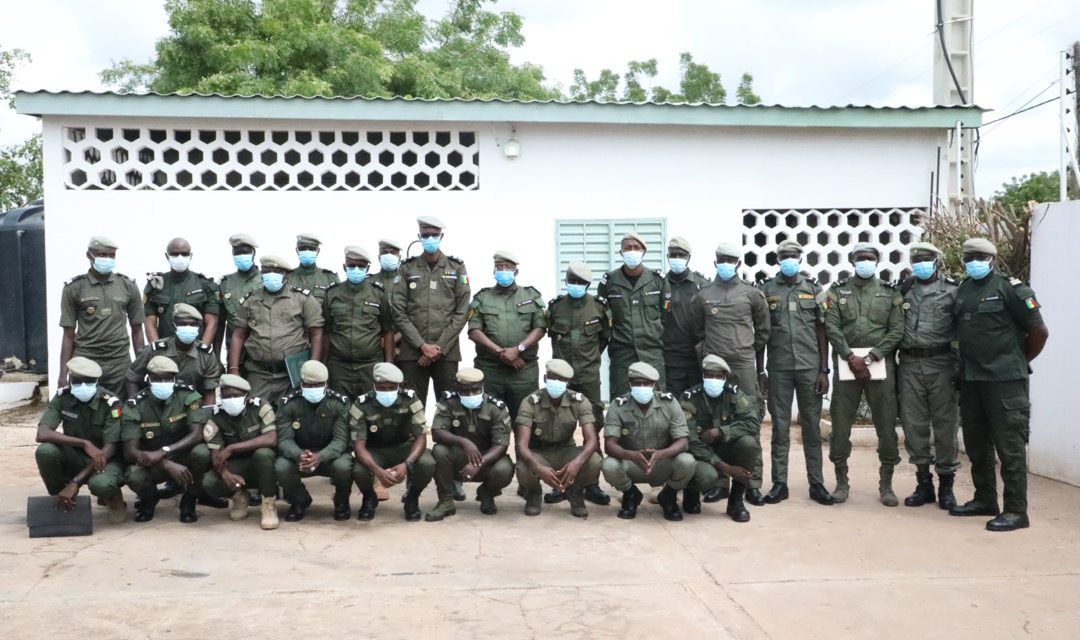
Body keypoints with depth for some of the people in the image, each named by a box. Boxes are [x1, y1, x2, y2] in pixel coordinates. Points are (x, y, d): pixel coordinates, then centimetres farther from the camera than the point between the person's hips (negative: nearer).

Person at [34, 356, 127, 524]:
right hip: (75, 456, 4)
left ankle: (112, 499, 2)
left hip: (105, 459, -3)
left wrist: (75, 482, -29)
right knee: (45, 451, -29)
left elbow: (109, 448, -21)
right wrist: (85, 444, -34)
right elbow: (42, 434, -22)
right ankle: (60, 499, -2)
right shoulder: (62, 397, -10)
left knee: (101, 484, -38)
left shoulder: (110, 403, -19)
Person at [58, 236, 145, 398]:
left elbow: (136, 330, 10)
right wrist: (63, 374, -2)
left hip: (120, 363, 1)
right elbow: (69, 335, 3)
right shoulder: (74, 288, 2)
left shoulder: (128, 287, 6)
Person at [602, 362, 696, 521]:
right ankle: (630, 495, 4)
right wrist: (632, 455, -43)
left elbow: (683, 441, -18)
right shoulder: (618, 406, -13)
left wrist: (660, 454, -40)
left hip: (662, 464, 0)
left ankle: (668, 497, 3)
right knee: (609, 466, -33)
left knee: (687, 462, -31)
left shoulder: (669, 403, -12)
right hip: (630, 464, 0)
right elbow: (609, 444, -21)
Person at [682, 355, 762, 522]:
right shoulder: (689, 398, -16)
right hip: (699, 454, -3)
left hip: (724, 450, 3)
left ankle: (736, 500, -8)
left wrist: (719, 432, -30)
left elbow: (753, 423, -20)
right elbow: (690, 442, -21)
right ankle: (691, 491, 4)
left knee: (749, 442, -27)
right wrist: (724, 467, -28)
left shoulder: (733, 394, -6)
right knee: (707, 476, -37)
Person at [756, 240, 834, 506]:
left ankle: (817, 483, 12)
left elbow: (822, 331, 5)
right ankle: (779, 483, 10)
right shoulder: (765, 290, 4)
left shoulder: (814, 289, 6)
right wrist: (759, 370, 2)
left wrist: (824, 370, 0)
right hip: (778, 368, 0)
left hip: (809, 367, 1)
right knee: (780, 426, 4)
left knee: (812, 426, 5)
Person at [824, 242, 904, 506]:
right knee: (840, 423, 2)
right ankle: (841, 482, 14)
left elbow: (897, 330, -1)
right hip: (845, 363, 0)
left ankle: (886, 484, 12)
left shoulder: (890, 292, 8)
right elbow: (831, 327, -3)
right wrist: (851, 357, -13)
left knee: (886, 424, 1)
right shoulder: (838, 290, 7)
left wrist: (870, 357, -12)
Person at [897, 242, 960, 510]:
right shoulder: (904, 290, 11)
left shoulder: (952, 290, 2)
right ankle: (924, 482, 16)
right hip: (910, 364, 3)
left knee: (945, 423, 1)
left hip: (941, 363, -3)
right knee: (913, 424, 4)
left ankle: (946, 484, 11)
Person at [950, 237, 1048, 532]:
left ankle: (1016, 511, 1)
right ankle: (984, 499, 27)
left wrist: (1019, 362, 2)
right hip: (970, 380, 7)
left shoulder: (1009, 288, -8)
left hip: (1005, 380, -7)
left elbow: (1039, 331, -7)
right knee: (976, 443, 14)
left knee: (1009, 445, -3)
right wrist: (968, 364, 12)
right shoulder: (963, 290, 11)